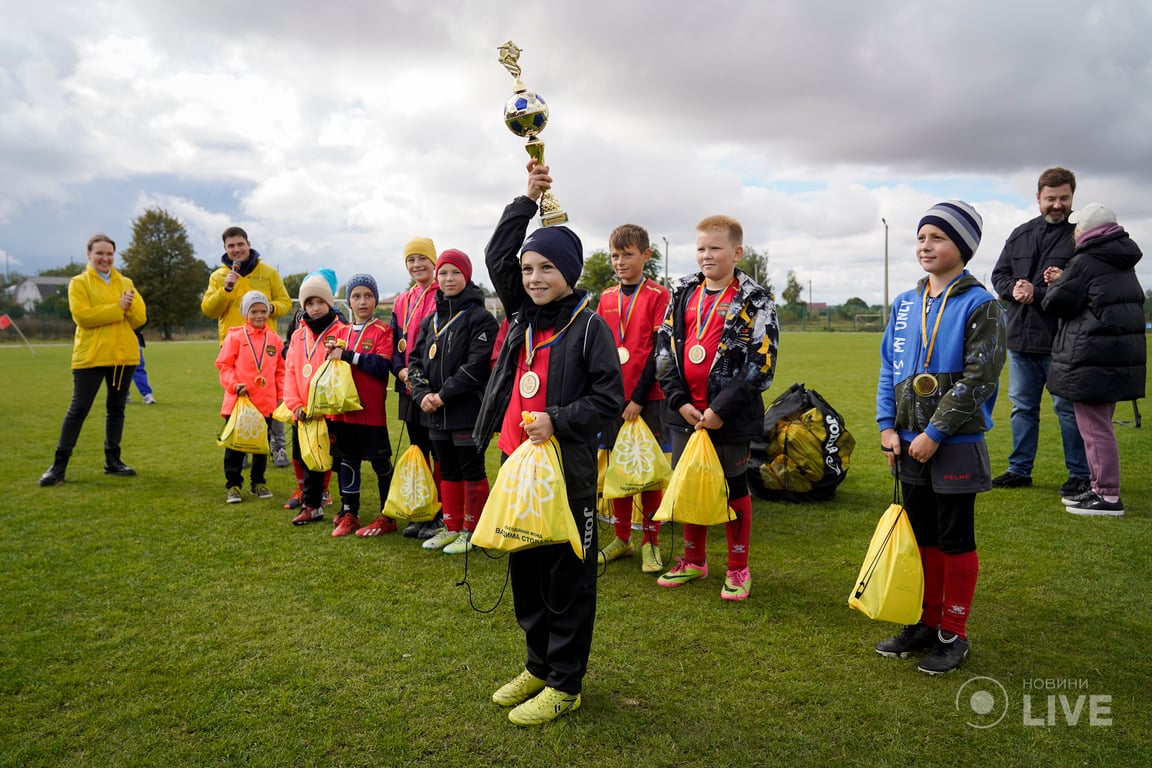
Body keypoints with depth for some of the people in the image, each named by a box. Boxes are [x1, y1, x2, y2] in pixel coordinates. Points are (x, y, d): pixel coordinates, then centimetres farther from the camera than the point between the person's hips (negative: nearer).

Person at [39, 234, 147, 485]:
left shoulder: (126, 283, 11)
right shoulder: (79, 283, 0)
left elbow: (139, 318, 3)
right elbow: (82, 315, -15)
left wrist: (131, 303, -16)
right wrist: (118, 308, -17)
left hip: (124, 354, 4)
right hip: (91, 355, -4)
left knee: (116, 408, 10)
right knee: (78, 409, -4)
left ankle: (112, 460, 19)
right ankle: (59, 464, 2)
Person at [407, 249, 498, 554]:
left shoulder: (480, 318, -8)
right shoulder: (430, 320, 14)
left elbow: (477, 365, -17)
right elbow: (415, 359, 11)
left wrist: (444, 395, -17)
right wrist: (422, 394, -6)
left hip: (466, 409, -7)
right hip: (435, 413, 7)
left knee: (472, 470, 3)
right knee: (448, 471, 16)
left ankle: (472, 531, 15)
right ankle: (451, 527, 27)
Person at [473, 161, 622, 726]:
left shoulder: (588, 327, -9)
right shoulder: (522, 316, 8)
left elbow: (609, 397, -11)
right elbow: (496, 256, 14)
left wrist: (557, 420, -21)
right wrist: (527, 200, 8)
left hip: (567, 470, -7)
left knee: (568, 578, 5)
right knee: (524, 570, 16)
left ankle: (565, 684, 20)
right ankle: (539, 666, 34)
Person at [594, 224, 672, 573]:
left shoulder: (658, 296, -5)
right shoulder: (606, 298, 10)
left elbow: (660, 351, -11)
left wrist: (639, 398, -14)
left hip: (646, 400, -5)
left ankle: (650, 542, 16)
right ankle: (621, 538, 24)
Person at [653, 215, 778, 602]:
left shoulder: (755, 301, -7)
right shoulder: (684, 293, 8)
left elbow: (760, 364, -13)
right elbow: (664, 349, 6)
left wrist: (720, 409, -17)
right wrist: (680, 401, -5)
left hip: (729, 416, -4)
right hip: (686, 411, 5)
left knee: (733, 487, 7)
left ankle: (738, 568, 25)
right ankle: (694, 560, 33)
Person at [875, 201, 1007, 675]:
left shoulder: (980, 306, -10)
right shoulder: (905, 304, 8)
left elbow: (979, 379, -16)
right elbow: (889, 368, 11)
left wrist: (935, 433, -18)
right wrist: (887, 426, 0)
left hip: (956, 446, -6)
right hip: (910, 445, 6)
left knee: (956, 541, 6)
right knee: (922, 536, 16)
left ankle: (953, 635, 21)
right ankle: (926, 623, 30)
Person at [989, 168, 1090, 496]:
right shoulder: (1020, 235, 12)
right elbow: (998, 274, 13)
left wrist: (1037, 293, -20)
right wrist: (1013, 288, -8)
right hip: (1021, 338, 6)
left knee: (1069, 408, 4)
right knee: (1022, 407, 13)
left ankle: (1080, 475, 17)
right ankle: (1019, 470, 24)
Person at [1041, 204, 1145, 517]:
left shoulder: (1085, 262, -12)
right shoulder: (1123, 264, 16)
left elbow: (1058, 302, -11)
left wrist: (1056, 283, 10)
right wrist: (1063, 280, 12)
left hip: (1092, 356, -10)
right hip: (1123, 353, 10)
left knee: (1094, 426, -4)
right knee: (1100, 425, 18)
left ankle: (1109, 496, 0)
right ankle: (1100, 487, 26)